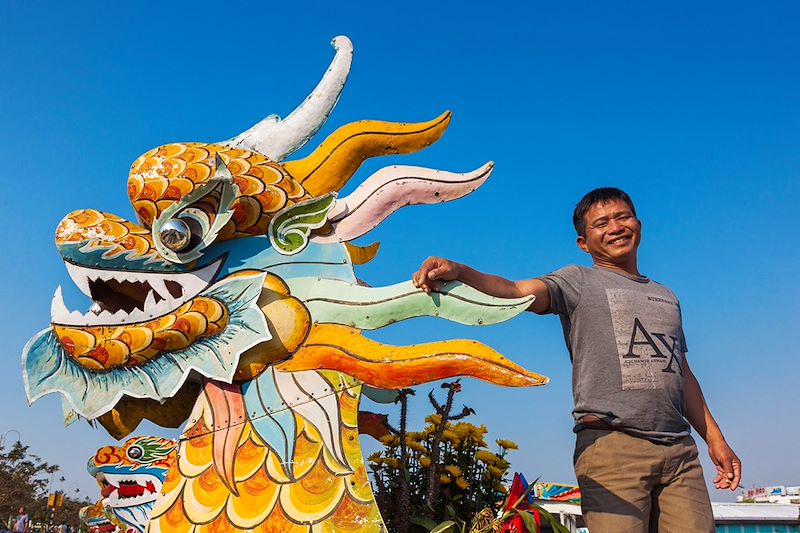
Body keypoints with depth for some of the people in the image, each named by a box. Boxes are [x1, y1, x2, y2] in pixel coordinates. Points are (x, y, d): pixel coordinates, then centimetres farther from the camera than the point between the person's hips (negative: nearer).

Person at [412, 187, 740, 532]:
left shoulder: (666, 297, 25)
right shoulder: (578, 281, 6)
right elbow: (516, 291, -12)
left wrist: (714, 438, 20)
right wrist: (459, 273, -31)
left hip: (679, 450, 6)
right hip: (611, 442, -5)